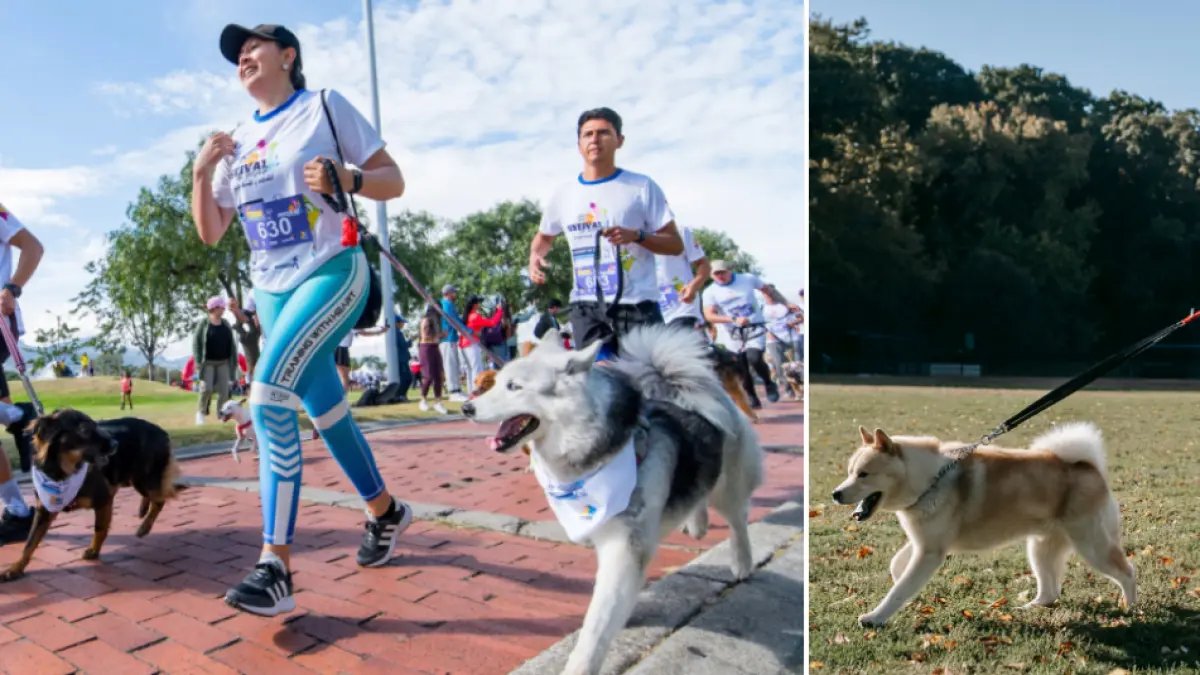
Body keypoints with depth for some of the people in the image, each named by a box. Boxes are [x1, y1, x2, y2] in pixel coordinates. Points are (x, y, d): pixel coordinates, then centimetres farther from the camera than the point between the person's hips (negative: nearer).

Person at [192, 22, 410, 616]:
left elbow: (394, 182, -4)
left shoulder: (324, 107, 0)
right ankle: (385, 511, 30)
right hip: (270, 289, 7)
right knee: (321, 406, 10)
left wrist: (347, 179, -23)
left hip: (332, 272, -7)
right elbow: (210, 234, 13)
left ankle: (275, 566, -21)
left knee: (271, 394, -24)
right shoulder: (236, 140, 14)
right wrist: (200, 173, -2)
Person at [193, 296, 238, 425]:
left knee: (223, 390, -2)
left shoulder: (226, 324, 7)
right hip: (208, 362, -3)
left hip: (223, 362, 3)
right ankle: (201, 411, 12)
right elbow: (196, 342, -6)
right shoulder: (203, 324, -5)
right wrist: (198, 361, -13)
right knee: (206, 388, -12)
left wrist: (234, 360, 6)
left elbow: (231, 343, 10)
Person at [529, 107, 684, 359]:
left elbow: (675, 244, 1)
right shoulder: (563, 195, 10)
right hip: (587, 306, 3)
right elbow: (544, 236, 28)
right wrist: (535, 256, 5)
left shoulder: (642, 186, 1)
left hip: (637, 305, -2)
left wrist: (637, 236, -17)